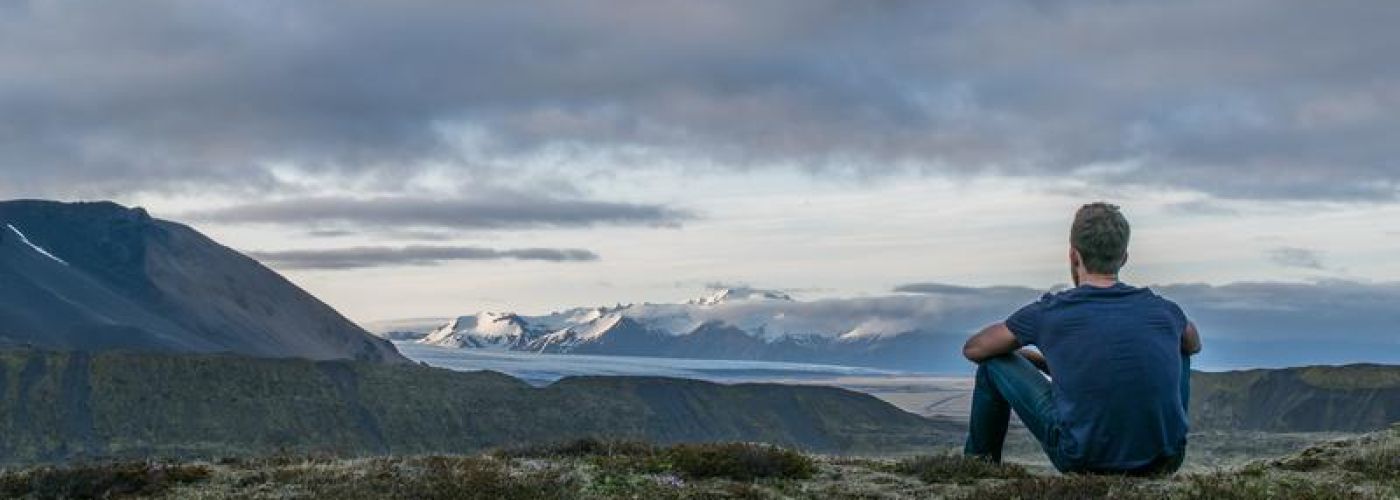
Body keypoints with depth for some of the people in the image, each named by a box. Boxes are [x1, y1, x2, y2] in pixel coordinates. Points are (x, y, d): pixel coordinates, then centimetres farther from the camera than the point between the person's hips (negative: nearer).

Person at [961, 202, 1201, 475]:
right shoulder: (1164, 311, 4)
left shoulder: (1049, 313, -3)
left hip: (1083, 461, -3)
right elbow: (1194, 344, 30)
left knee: (994, 363, 15)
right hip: (1163, 463, 3)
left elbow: (973, 349, 14)